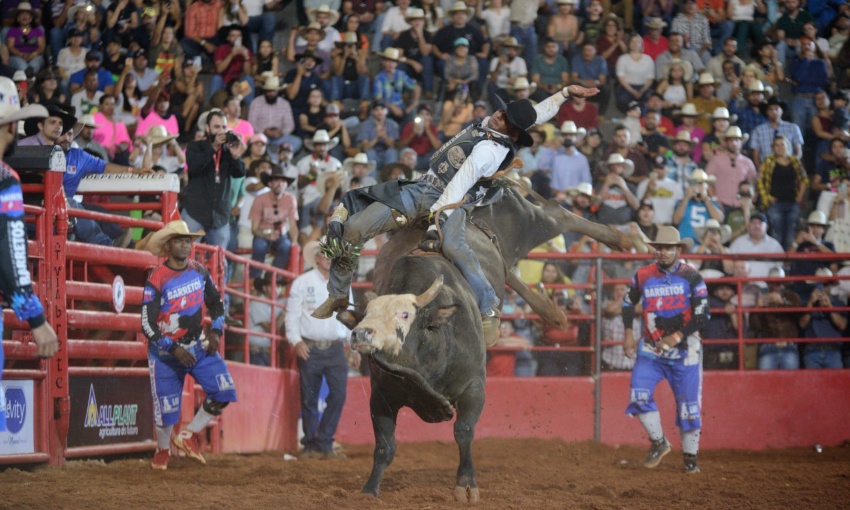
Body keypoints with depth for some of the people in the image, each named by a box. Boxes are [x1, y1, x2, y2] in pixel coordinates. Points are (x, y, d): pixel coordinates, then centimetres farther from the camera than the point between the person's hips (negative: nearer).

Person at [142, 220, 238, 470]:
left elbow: (215, 302, 15)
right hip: (166, 353, -5)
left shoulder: (199, 271, -1)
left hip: (199, 346, 5)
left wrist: (216, 331, -1)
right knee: (166, 406, 0)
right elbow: (147, 325, -19)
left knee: (224, 391, -9)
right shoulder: (157, 280, -18)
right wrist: (174, 349, -25)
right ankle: (162, 451, 30)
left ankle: (188, 436, 10)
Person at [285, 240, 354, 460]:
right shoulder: (302, 283, 0)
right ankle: (310, 446, 10)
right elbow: (292, 315, -2)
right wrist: (296, 341, -15)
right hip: (309, 349, -3)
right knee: (309, 400, 1)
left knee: (339, 395, -6)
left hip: (336, 349, 3)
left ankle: (324, 444, 2)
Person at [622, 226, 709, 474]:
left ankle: (690, 456, 15)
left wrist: (677, 337, -20)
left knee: (688, 404, 0)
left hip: (684, 351, -2)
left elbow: (703, 315, -11)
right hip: (651, 349, 2)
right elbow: (629, 303, 16)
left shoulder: (691, 277, -7)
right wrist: (629, 334, 5)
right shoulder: (644, 276, 1)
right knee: (639, 395, -13)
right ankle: (658, 443, 7)